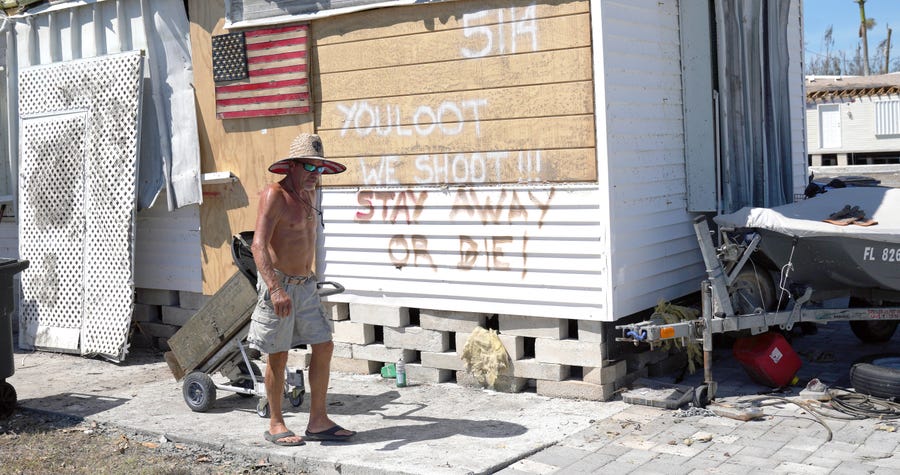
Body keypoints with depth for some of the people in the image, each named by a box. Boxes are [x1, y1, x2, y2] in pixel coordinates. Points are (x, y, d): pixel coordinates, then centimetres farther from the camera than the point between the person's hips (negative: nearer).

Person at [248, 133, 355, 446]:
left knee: (324, 347, 4)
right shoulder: (274, 195, -14)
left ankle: (318, 422, 13)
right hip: (279, 285, -7)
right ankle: (276, 425, 16)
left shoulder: (309, 195, 11)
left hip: (306, 285, 8)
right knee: (278, 357, 2)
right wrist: (276, 288, -35)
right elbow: (259, 246, -24)